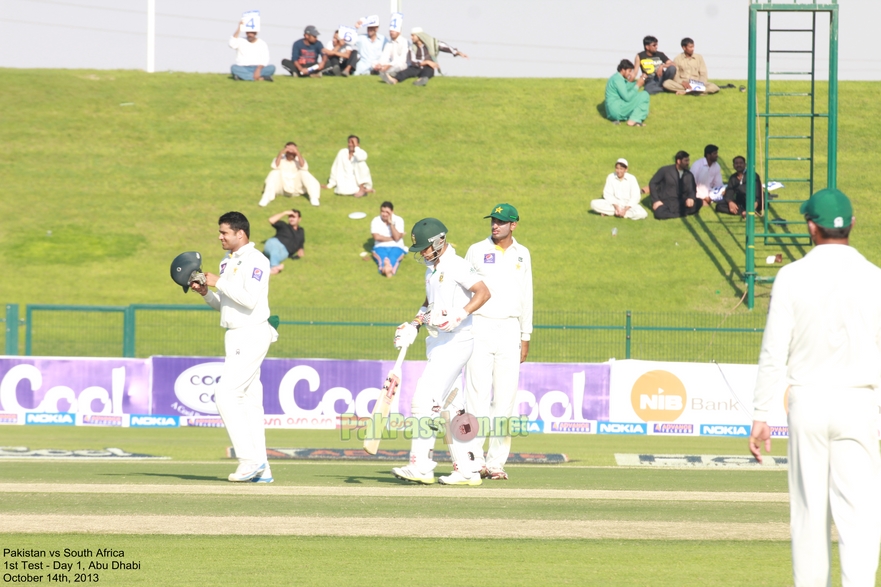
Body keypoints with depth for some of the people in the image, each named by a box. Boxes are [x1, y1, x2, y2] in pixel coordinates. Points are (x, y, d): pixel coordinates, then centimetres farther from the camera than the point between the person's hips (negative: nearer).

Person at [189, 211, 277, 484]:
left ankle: (249, 459, -13)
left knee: (226, 395, -15)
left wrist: (220, 283, -16)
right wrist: (206, 292, 4)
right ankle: (261, 469, 9)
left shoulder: (255, 260, -11)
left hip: (252, 336, -10)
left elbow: (249, 299, -22)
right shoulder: (227, 262, 17)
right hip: (236, 338, 10)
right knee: (249, 400, 8)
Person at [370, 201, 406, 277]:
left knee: (393, 258, -37)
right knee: (382, 256, -37)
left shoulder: (398, 220, 2)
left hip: (396, 247, -1)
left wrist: (391, 223, -15)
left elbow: (397, 238, -9)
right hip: (381, 247, 1)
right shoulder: (375, 221, 4)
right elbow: (377, 237, -9)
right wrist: (392, 238, -7)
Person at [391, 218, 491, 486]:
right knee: (453, 407, 10)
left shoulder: (456, 265, -13)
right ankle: (467, 470, 13)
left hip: (455, 341, -10)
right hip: (438, 343, 10)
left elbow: (483, 292, -21)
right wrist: (414, 325, 14)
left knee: (426, 399, -15)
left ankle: (421, 466, -17)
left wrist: (459, 316, -30)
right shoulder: (432, 268, 16)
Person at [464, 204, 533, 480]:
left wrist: (525, 337, 10)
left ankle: (496, 462, 2)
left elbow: (526, 297, 14)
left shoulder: (522, 255, 10)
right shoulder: (477, 251, 3)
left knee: (505, 397, -1)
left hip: (509, 330, 2)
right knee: (477, 395, -8)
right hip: (479, 327, -2)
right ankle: (475, 460, -7)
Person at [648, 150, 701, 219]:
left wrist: (691, 198, -17)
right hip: (664, 202, -4)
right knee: (660, 214, -38)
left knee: (699, 203, -22)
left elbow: (692, 190, 8)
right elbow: (652, 183, 2)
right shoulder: (665, 170, -1)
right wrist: (656, 201, -9)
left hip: (679, 204, 4)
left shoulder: (689, 175, 9)